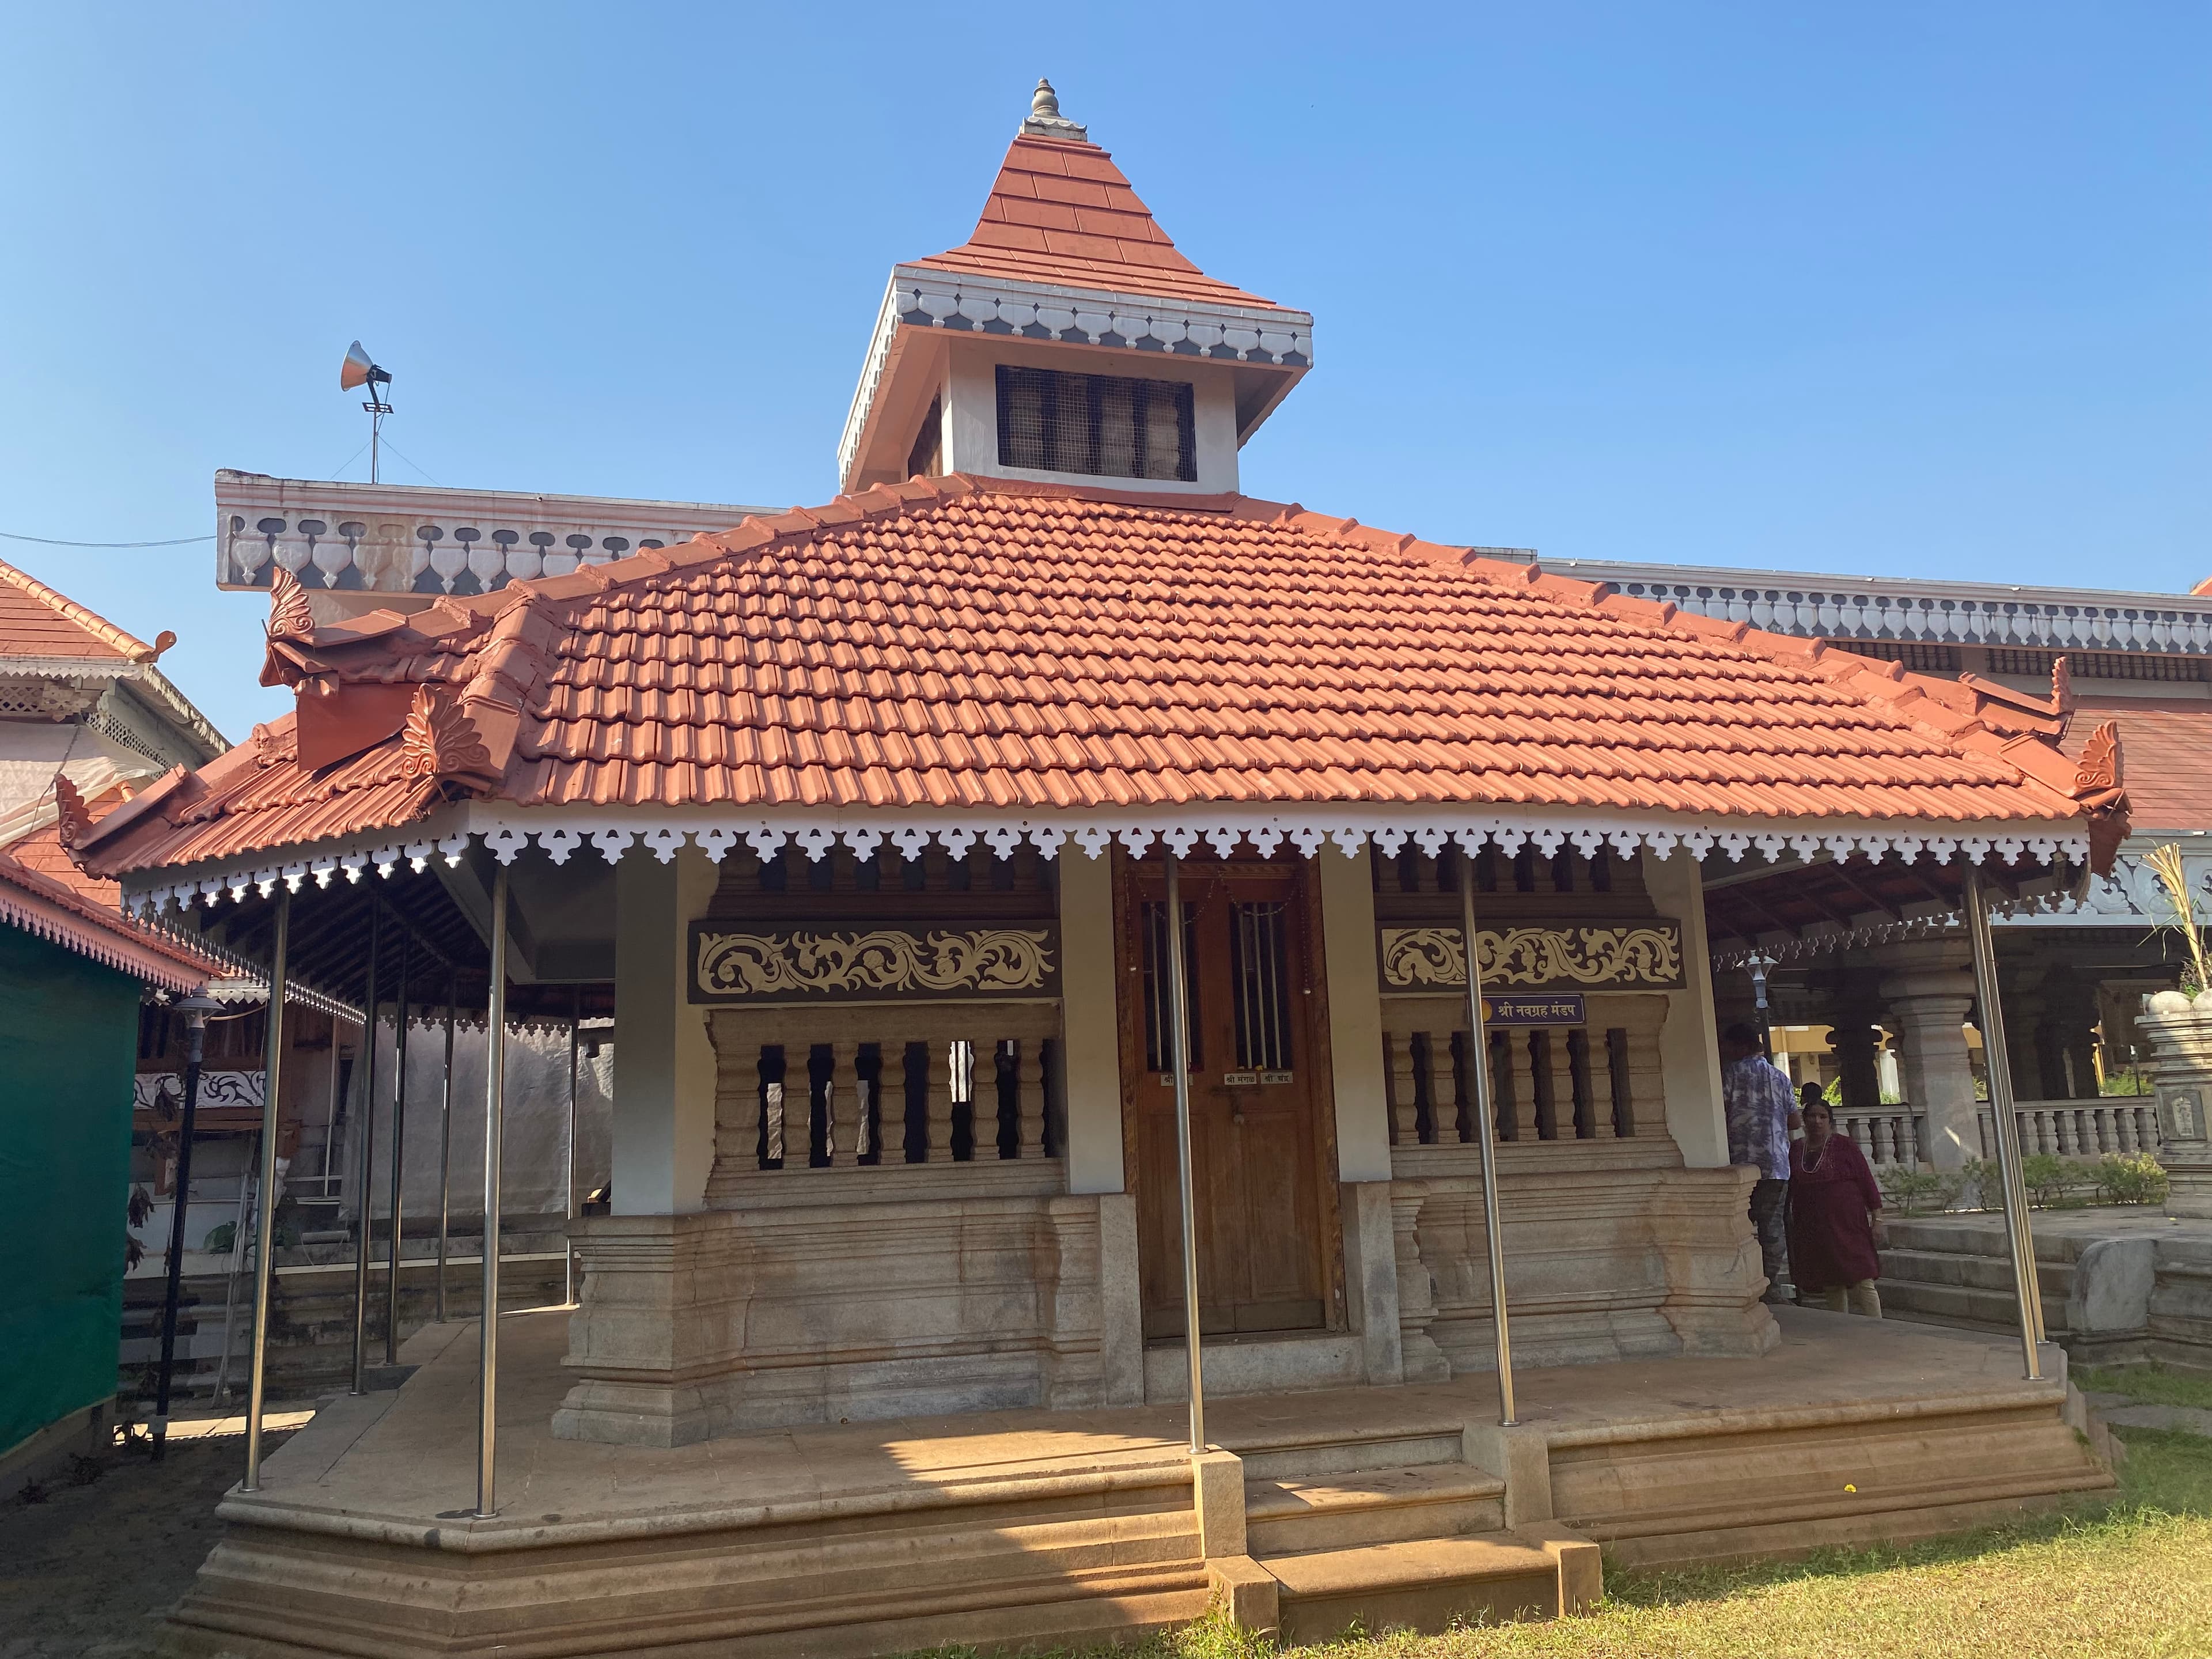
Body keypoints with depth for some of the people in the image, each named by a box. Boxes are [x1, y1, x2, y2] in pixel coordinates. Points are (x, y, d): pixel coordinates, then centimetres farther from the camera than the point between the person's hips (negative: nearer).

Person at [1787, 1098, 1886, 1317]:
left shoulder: (1845, 1146, 0)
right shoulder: (1795, 1151, 9)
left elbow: (1867, 1182, -2)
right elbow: (1788, 1192, 15)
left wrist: (1877, 1219, -6)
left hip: (1848, 1227, -3)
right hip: (1813, 1231, 3)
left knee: (1862, 1283, -8)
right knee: (1832, 1288, 8)